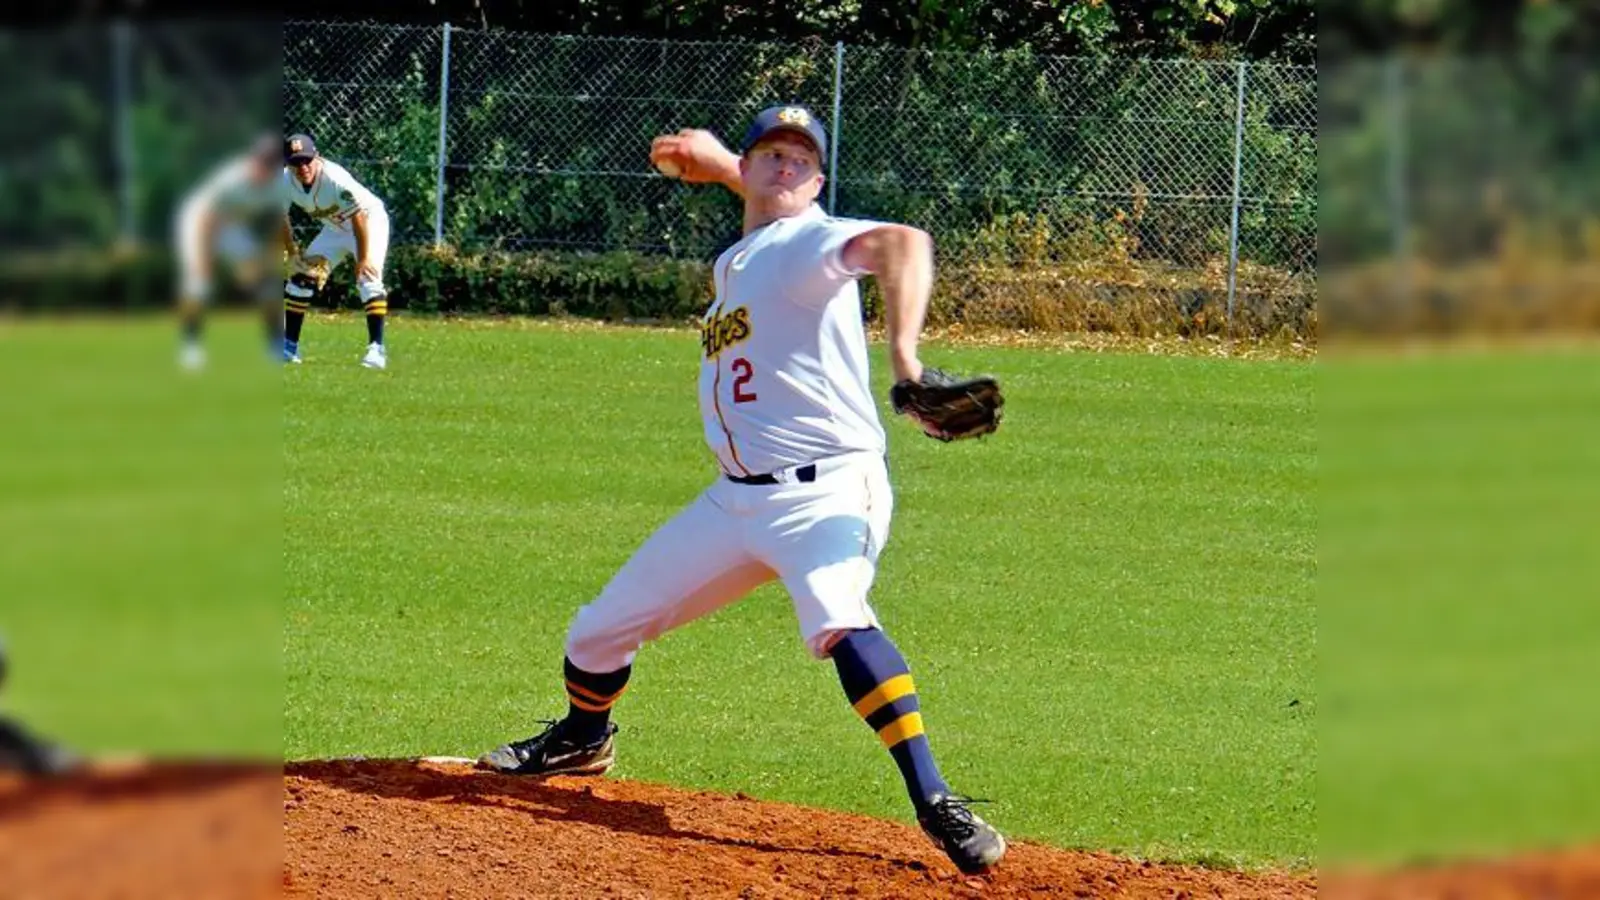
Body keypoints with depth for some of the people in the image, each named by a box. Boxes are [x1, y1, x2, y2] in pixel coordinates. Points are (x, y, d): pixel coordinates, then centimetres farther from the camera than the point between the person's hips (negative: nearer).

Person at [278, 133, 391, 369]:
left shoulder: (335, 179, -36)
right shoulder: (286, 182, -17)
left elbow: (359, 218, -32)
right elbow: (282, 218, -2)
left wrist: (363, 259, -30)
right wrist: (294, 254, -7)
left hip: (370, 220, -7)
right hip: (334, 229, 7)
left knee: (368, 278, -25)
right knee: (301, 277, 3)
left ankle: (377, 347, -25)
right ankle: (289, 346, 13)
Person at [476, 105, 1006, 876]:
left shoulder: (806, 243, -10)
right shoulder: (736, 261, 16)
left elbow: (900, 243, -31)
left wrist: (902, 352, -46)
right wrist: (720, 164, 22)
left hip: (827, 490, -9)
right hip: (739, 497, 9)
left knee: (835, 618, -38)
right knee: (600, 630, 17)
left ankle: (934, 801, -41)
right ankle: (583, 740, 49)